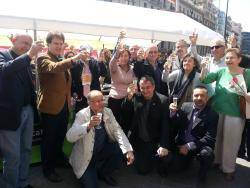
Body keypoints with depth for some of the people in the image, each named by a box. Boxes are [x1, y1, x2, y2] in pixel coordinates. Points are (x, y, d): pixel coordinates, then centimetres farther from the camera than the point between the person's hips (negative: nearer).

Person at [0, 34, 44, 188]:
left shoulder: (26, 60, 12)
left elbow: (30, 82, 11)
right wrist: (29, 55, -32)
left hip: (28, 111, 7)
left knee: (26, 151, 16)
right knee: (13, 155, 3)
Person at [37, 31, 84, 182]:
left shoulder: (62, 60, 13)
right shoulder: (43, 58, -11)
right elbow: (53, 68, -34)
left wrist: (69, 98, 18)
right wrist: (73, 59, -44)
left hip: (64, 105, 7)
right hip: (51, 106, -7)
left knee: (60, 136, 20)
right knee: (49, 138, 5)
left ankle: (59, 159, 40)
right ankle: (48, 169, 21)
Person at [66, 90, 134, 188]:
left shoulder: (108, 112, -4)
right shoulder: (82, 115, -18)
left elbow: (117, 130, -9)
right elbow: (69, 137, -28)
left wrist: (128, 150, -23)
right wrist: (88, 126, -43)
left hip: (103, 151, 5)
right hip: (86, 157, -4)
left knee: (120, 150, -20)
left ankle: (103, 173, 8)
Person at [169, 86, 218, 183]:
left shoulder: (213, 115, -11)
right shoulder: (186, 106, 0)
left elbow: (209, 138, -14)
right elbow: (177, 125, 4)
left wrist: (189, 146, -21)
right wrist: (173, 113, -18)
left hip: (200, 145, -3)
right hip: (182, 143, 3)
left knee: (207, 153, -32)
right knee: (177, 166, -6)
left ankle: (202, 175, -1)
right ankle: (189, 158, 28)